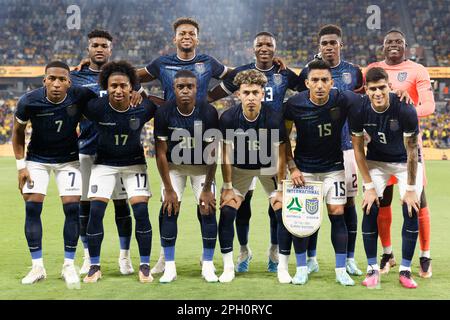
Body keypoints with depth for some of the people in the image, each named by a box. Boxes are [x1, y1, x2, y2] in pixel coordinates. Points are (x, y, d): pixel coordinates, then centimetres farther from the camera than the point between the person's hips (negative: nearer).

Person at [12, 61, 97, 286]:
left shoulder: (81, 97, -24)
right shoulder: (29, 102, -22)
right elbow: (18, 132, -4)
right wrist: (21, 165, -5)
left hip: (68, 159, 0)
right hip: (37, 159, 0)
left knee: (72, 208, -7)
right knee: (32, 208, -6)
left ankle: (69, 265, 6)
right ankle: (37, 267, 5)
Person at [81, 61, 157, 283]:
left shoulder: (143, 108, -20)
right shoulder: (97, 108, -22)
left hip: (134, 163, 0)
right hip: (104, 163, 0)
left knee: (141, 211, -9)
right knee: (95, 211, -7)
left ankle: (145, 266, 7)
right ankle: (94, 267, 8)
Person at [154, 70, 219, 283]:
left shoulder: (208, 113, -23)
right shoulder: (163, 113, -21)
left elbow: (212, 154, -17)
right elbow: (161, 154, -15)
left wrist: (207, 189, -16)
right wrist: (168, 189, -15)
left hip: (201, 166, 0)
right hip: (174, 166, 0)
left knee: (208, 211, -8)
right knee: (169, 211, -9)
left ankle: (208, 266, 6)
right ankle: (169, 267, 1)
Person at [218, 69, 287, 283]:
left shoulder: (274, 119, -27)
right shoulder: (228, 118, -23)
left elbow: (281, 155, -16)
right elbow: (226, 154, -11)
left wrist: (281, 189, -14)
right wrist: (228, 187, -11)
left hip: (268, 167, -1)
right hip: (239, 167, 1)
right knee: (227, 211, -11)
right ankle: (228, 267, 2)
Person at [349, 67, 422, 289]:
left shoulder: (405, 110, -29)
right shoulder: (358, 112, -22)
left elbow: (412, 151, -21)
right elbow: (358, 149, -10)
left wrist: (410, 189, -18)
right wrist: (369, 186, -13)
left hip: (406, 162, -2)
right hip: (376, 161, 2)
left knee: (411, 211, -12)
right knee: (370, 210, -10)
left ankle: (405, 270, 0)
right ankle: (372, 269, 2)